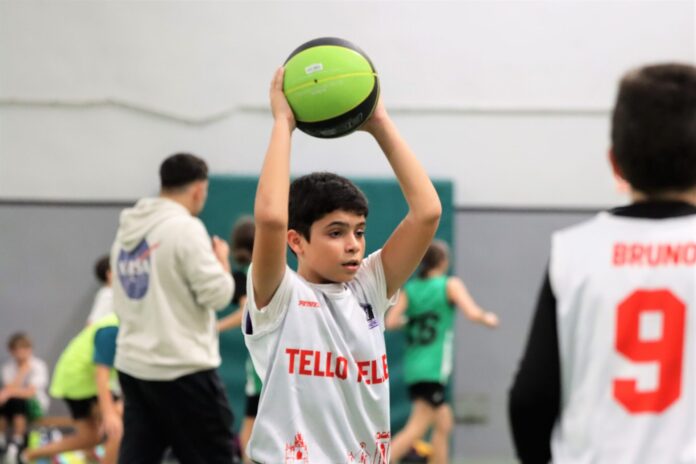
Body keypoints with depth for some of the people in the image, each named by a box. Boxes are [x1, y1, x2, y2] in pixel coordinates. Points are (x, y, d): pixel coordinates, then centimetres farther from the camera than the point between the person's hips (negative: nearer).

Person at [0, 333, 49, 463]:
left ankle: (16, 443, -34)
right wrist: (23, 371, -24)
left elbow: (31, 392, -22)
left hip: (34, 405, -3)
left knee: (18, 401, -37)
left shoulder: (38, 366, -7)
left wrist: (10, 392, -36)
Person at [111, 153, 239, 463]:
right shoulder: (186, 228, -13)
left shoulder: (127, 230, 11)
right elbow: (217, 294, -14)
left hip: (133, 365, 7)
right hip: (182, 369, -7)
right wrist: (221, 259, 3)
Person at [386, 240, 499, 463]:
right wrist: (488, 319, 6)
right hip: (434, 369, -7)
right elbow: (473, 313, -14)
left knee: (444, 423, 20)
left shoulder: (410, 289, 8)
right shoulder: (450, 285, -3)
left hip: (413, 367, 7)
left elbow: (391, 322, -3)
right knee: (416, 429, -11)